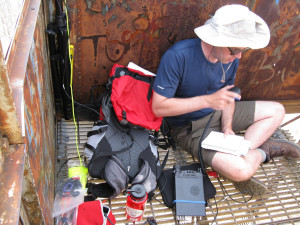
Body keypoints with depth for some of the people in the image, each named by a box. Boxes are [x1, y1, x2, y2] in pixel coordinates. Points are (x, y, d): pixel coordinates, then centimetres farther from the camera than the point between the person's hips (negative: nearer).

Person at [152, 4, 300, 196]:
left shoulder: (231, 58, -7)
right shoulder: (178, 56, -27)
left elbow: (227, 94, 8)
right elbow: (158, 107, -27)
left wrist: (227, 126, -9)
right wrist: (208, 100, -32)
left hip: (218, 114, 7)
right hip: (190, 127, -7)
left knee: (277, 111, 8)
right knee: (241, 171, -26)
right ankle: (263, 150, 6)